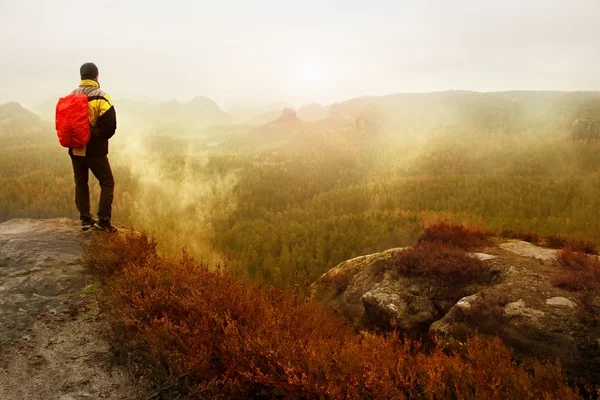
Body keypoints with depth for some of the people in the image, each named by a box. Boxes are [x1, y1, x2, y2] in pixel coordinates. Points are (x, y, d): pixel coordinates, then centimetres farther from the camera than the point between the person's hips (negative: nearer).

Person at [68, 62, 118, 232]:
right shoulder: (101, 97, -10)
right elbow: (110, 125, -15)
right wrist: (98, 136, 3)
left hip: (76, 148, 5)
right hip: (95, 149, -5)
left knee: (80, 183, 15)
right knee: (107, 182, 4)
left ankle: (85, 219, 15)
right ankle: (103, 220, -4)